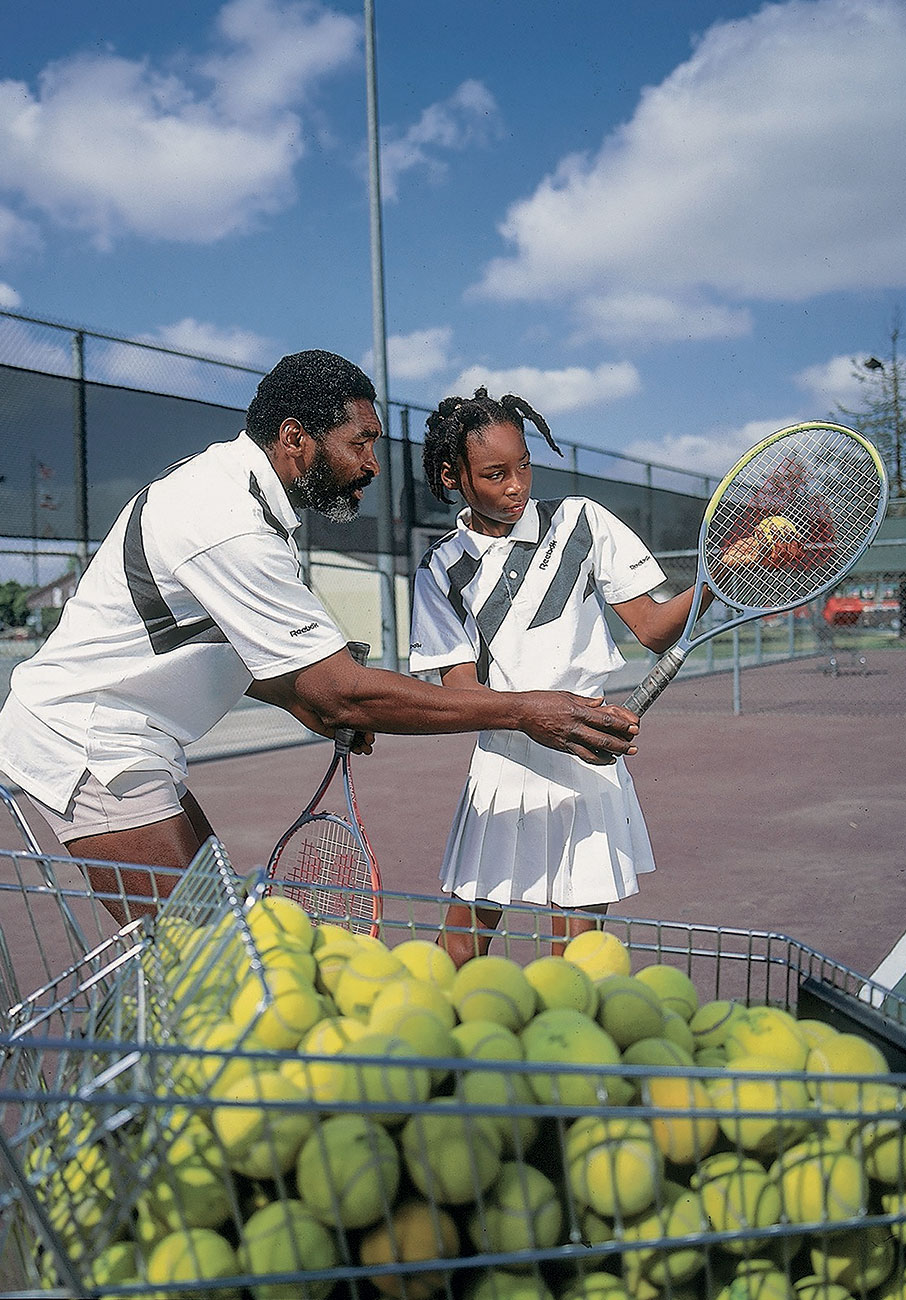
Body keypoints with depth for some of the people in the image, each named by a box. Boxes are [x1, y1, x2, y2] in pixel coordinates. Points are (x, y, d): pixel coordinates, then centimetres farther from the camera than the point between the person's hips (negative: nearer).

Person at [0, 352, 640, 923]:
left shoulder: (222, 473, 6)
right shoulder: (233, 531, -26)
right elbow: (348, 693, -27)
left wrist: (317, 708, 5)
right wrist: (523, 711, -24)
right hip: (89, 741, -10)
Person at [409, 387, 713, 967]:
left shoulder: (579, 522, 2)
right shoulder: (441, 569, 4)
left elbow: (654, 628, 1)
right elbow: (461, 689, -5)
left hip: (586, 766, -1)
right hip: (501, 764, 1)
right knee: (461, 952, 5)